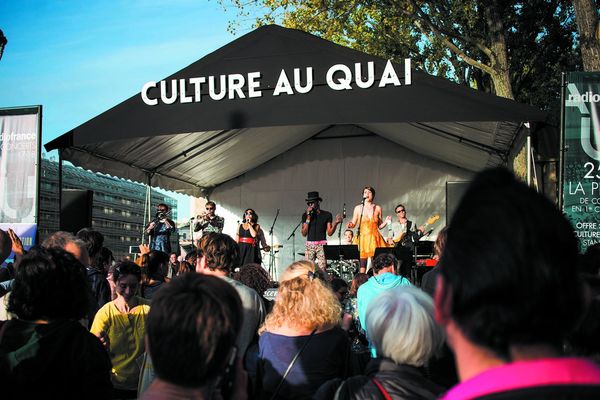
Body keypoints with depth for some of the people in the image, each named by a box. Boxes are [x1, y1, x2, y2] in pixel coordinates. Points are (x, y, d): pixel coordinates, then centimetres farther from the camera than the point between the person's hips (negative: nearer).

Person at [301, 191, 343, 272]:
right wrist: (308, 217, -4)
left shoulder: (327, 215, 5)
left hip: (322, 245, -1)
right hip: (309, 245, 2)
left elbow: (329, 233, 3)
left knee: (322, 269, -12)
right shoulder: (305, 215, 9)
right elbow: (304, 233, 1)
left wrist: (336, 223, -13)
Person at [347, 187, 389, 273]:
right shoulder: (358, 208, 7)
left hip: (374, 238, 0)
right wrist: (350, 225, -12)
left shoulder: (377, 208, 8)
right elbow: (353, 223, 9)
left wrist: (386, 222, -7)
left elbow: (380, 226, 12)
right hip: (362, 237, 0)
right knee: (362, 263, -5)